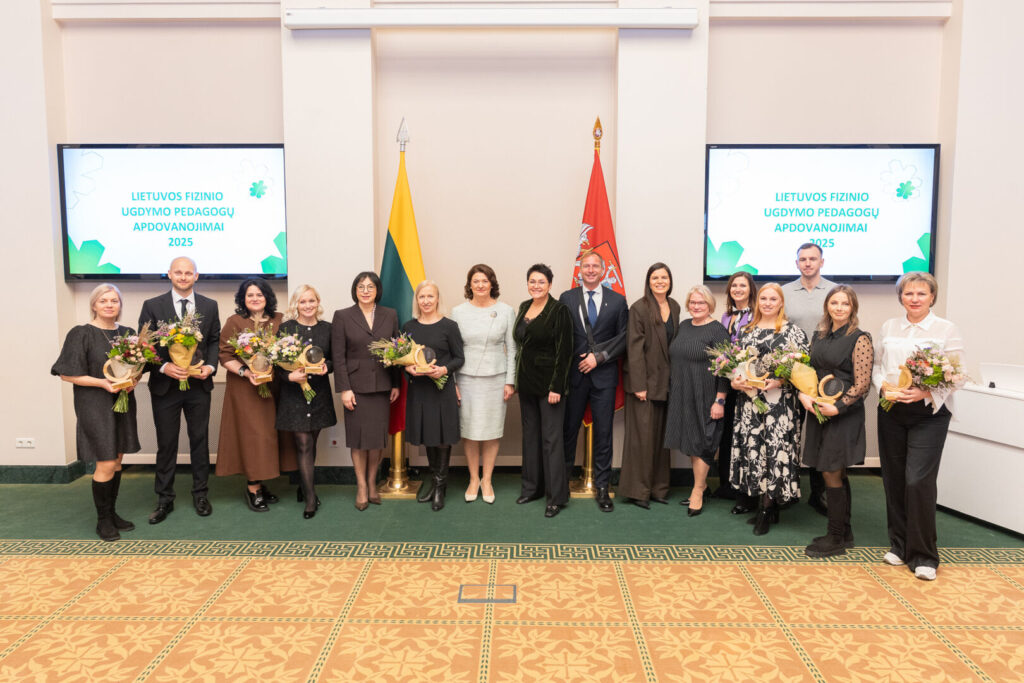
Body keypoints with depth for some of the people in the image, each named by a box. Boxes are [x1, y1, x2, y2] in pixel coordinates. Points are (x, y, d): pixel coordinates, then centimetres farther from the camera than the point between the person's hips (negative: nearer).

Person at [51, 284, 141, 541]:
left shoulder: (128, 333, 7)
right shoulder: (81, 334, -8)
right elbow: (67, 373, -8)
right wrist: (102, 382, -19)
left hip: (123, 402, 5)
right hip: (95, 405, -5)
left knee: (117, 460, 11)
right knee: (106, 464, -5)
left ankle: (112, 512, 23)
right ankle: (103, 520, 10)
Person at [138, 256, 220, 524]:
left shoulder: (210, 306, 5)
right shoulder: (152, 306, -1)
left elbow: (215, 340, 7)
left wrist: (210, 366, -9)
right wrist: (164, 367, -18)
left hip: (199, 385, 2)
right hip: (165, 385, -1)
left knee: (200, 440, 11)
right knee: (166, 444, 8)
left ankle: (201, 494, 24)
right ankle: (164, 499, 21)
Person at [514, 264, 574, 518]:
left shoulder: (559, 310, -12)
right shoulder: (523, 307, 9)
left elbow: (564, 351, -14)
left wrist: (556, 387, -19)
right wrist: (516, 379, 13)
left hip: (548, 382, -7)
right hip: (526, 382, 7)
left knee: (551, 438, -3)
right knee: (530, 434, 14)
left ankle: (557, 496, 6)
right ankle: (532, 487, 27)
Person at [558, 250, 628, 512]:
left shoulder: (617, 301, 6)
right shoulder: (567, 298, 6)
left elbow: (624, 338, 2)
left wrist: (599, 356, -9)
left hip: (604, 375, 0)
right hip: (574, 374, 0)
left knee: (603, 434, 5)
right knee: (568, 431, 7)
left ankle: (602, 488, 15)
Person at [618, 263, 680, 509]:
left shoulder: (674, 307, 10)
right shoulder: (639, 308, -8)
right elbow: (634, 348, -11)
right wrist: (639, 384, -15)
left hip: (666, 381, 6)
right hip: (644, 380, -6)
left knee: (661, 434, 11)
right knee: (642, 434, -1)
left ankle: (658, 487, 21)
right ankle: (638, 490, 9)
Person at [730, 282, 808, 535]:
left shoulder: (793, 331, 0)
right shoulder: (747, 330, 14)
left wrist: (779, 382, -17)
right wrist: (734, 381, -3)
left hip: (780, 401, -4)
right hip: (749, 400, 5)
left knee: (776, 449, -5)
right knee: (753, 448, 5)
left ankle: (766, 511, 7)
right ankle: (768, 507, 18)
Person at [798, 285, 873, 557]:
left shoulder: (859, 339, -8)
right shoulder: (819, 335, 12)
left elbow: (862, 383, -12)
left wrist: (837, 407, -17)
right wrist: (804, 394, -3)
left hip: (844, 414, -6)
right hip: (818, 411, 6)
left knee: (832, 474, -3)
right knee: (836, 475, 13)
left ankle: (835, 539, 9)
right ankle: (844, 533, 25)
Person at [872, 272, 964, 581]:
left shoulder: (946, 330, -1)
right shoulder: (889, 327, 11)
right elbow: (876, 365, 11)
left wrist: (925, 393, -21)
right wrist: (885, 387, -9)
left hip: (929, 413, -4)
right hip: (891, 412, 4)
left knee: (919, 480, -10)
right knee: (894, 479, 9)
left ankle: (923, 555, 4)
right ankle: (899, 544, 25)